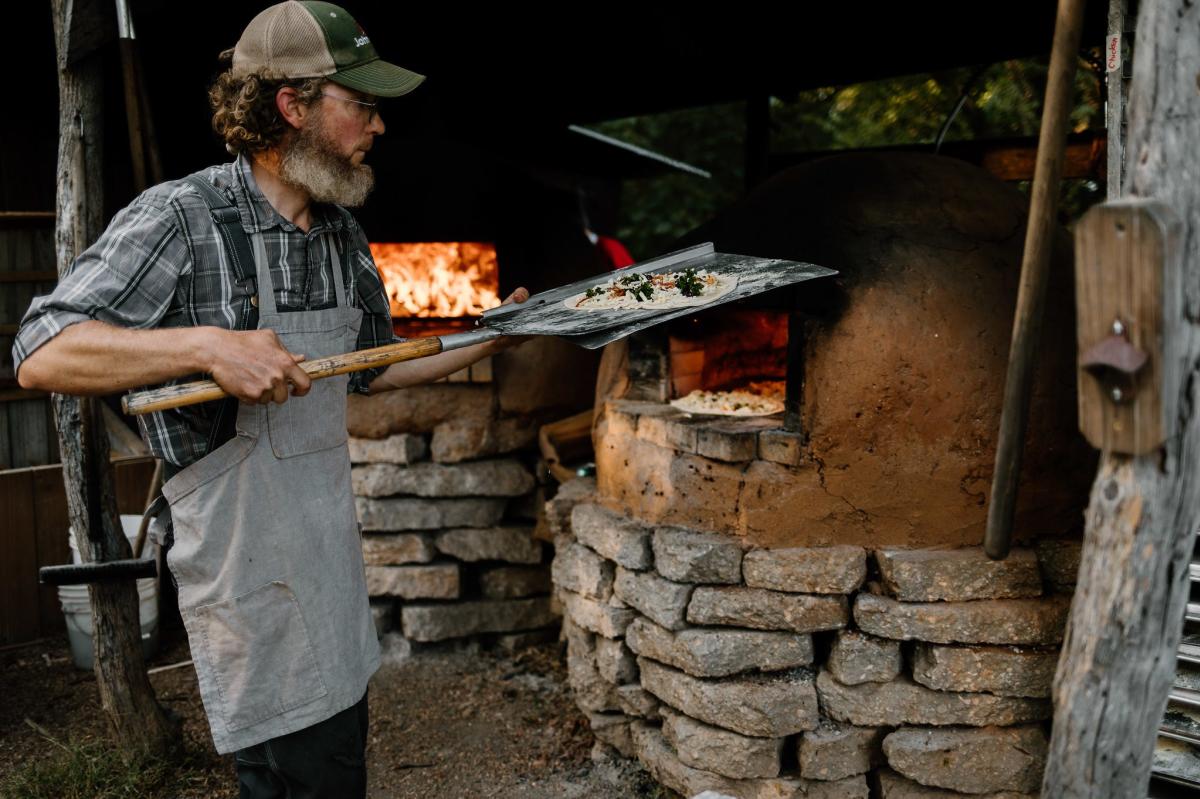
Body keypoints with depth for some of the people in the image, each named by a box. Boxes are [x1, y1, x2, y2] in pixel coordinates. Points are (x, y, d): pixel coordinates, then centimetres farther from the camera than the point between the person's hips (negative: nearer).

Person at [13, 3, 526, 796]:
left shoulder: (343, 233, 10)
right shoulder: (180, 218, -14)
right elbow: (43, 356, -20)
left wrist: (490, 340, 14)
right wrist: (208, 345, -31)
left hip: (332, 552, 7)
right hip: (251, 573, -7)